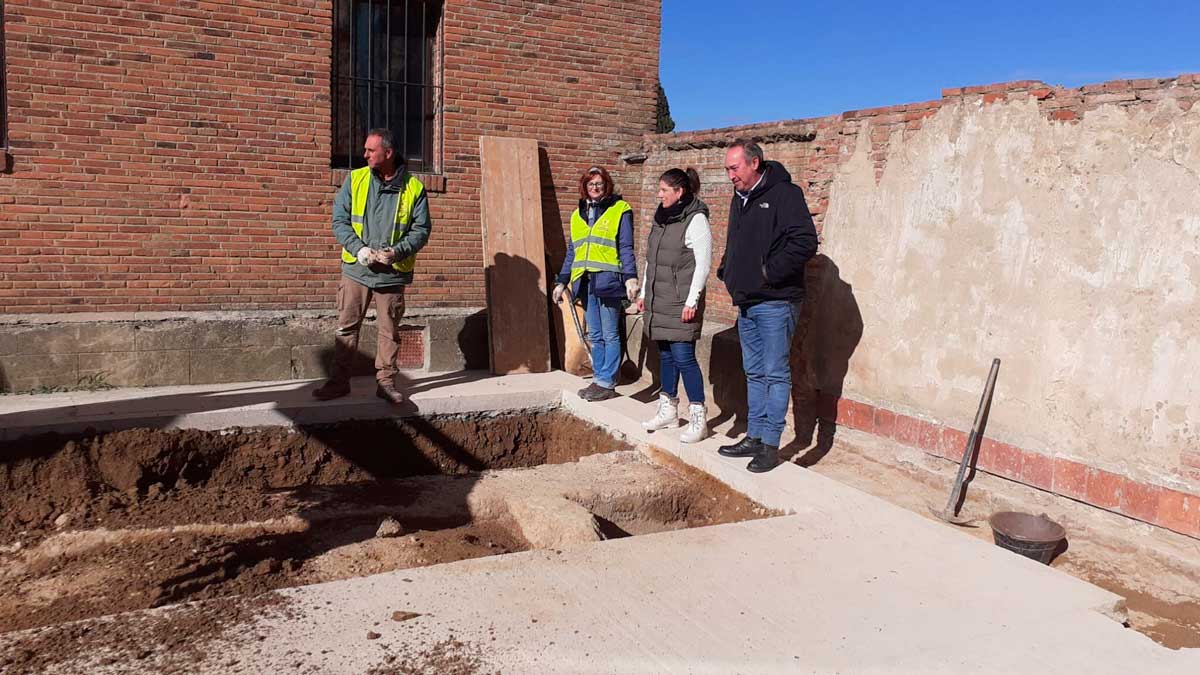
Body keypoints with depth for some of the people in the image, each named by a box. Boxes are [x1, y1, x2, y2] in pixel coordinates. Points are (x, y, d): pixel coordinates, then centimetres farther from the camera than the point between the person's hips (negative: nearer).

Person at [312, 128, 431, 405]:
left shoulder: (413, 188, -2)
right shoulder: (355, 180, 2)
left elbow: (422, 229, -1)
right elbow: (339, 220, 1)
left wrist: (397, 251, -17)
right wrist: (359, 249, -15)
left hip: (393, 273, -1)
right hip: (356, 268, 1)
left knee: (389, 330, 7)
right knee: (346, 327, 6)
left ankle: (386, 381, 18)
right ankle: (339, 381, 16)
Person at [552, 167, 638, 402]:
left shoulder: (619, 210, 1)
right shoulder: (577, 215, 18)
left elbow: (626, 248, -6)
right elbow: (572, 252, 21)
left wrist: (630, 278, -17)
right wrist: (561, 282, 18)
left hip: (608, 280, -6)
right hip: (585, 283, 6)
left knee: (610, 335, 0)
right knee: (594, 336, 11)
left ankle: (607, 383, 5)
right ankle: (599, 380, 19)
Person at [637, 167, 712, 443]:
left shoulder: (696, 219, -10)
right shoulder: (661, 219, 14)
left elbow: (703, 264, -13)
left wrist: (692, 301, -17)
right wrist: (644, 293, 19)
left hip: (681, 303, -7)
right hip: (658, 301, 8)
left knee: (683, 356, -10)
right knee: (665, 355, 12)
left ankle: (698, 418, -3)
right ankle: (668, 410, 23)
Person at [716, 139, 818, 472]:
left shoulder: (784, 194, -12)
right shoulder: (739, 199, 15)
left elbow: (805, 242, -21)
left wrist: (770, 272, -18)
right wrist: (726, 271, 11)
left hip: (775, 302, -9)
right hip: (746, 303, 9)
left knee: (775, 373, -2)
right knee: (754, 373, 14)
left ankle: (771, 444, 5)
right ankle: (754, 438, 23)